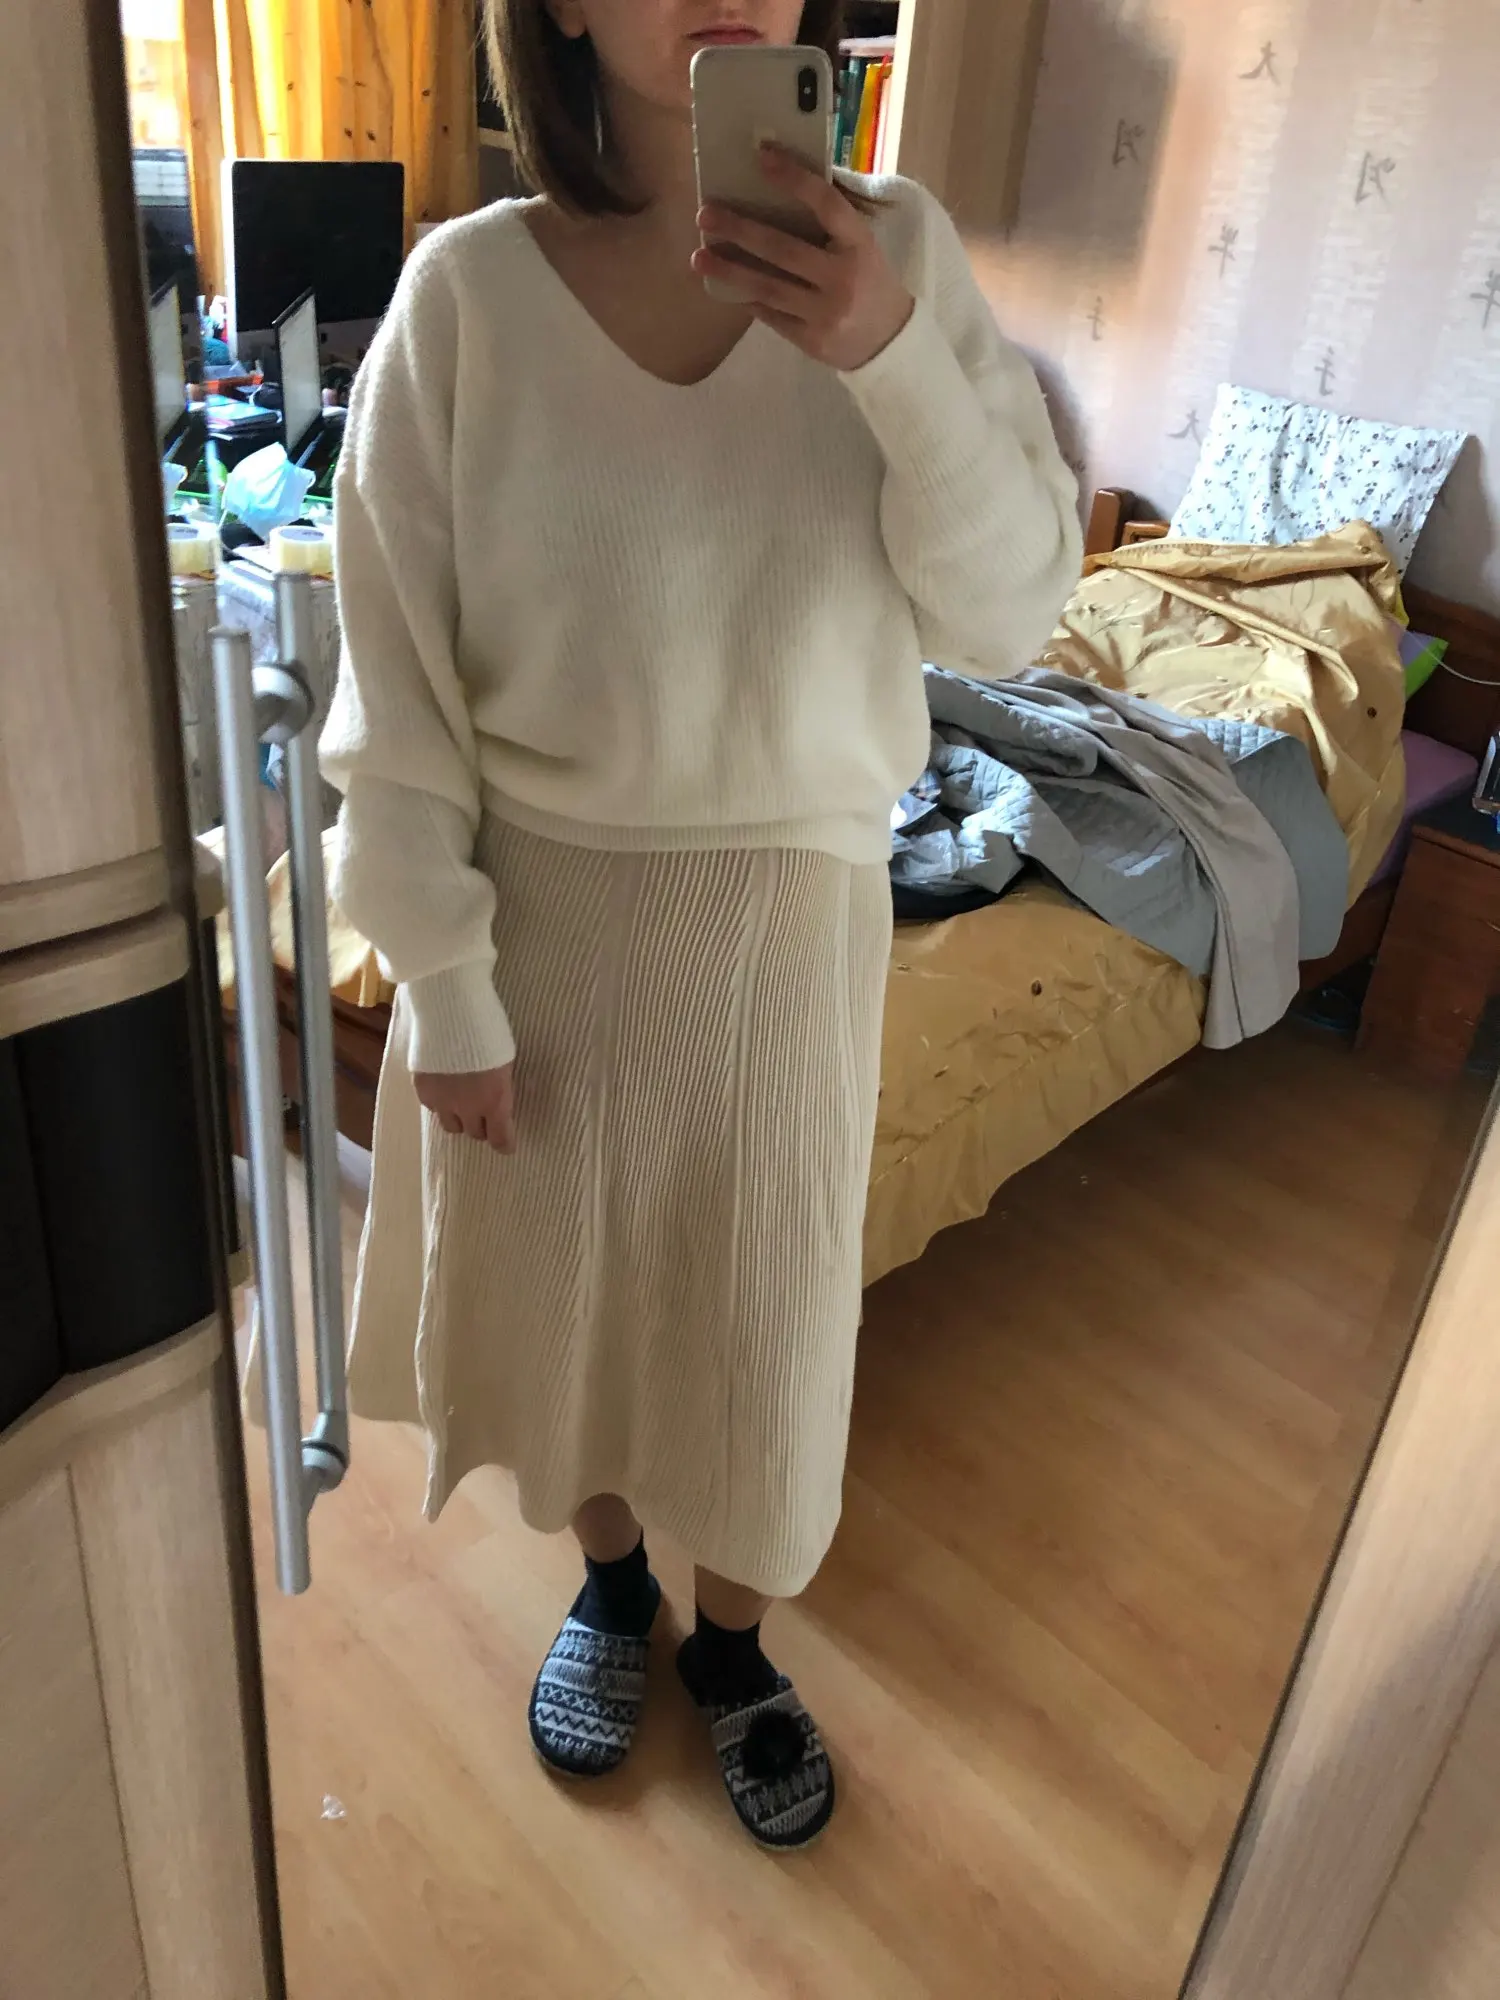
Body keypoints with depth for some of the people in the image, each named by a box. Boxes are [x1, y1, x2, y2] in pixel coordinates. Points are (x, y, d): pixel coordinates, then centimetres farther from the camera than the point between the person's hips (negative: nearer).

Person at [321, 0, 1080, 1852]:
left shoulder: (899, 251, -7)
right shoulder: (469, 288, -12)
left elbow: (1010, 613, -9)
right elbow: (396, 680, -8)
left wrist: (889, 356, -24)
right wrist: (444, 989, -7)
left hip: (788, 907, 1)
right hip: (546, 904, 0)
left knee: (760, 1310, 16)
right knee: (553, 1281, 19)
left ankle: (730, 1637, 46)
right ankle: (608, 1578, 51)